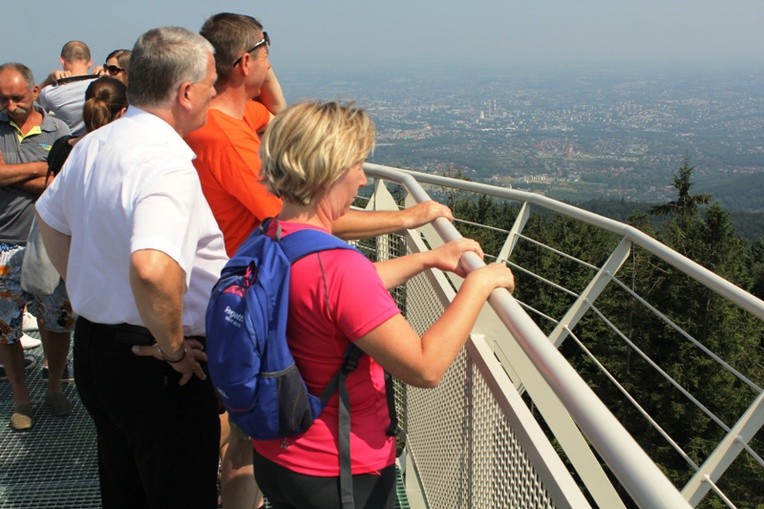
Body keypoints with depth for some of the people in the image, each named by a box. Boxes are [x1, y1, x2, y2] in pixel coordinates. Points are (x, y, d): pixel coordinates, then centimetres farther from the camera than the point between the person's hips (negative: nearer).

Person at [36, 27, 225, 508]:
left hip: (93, 342, 9)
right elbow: (152, 268, -41)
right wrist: (173, 347, -25)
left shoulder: (91, 145, 4)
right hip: (156, 368, -9)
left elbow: (50, 220, 19)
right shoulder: (167, 164, -25)